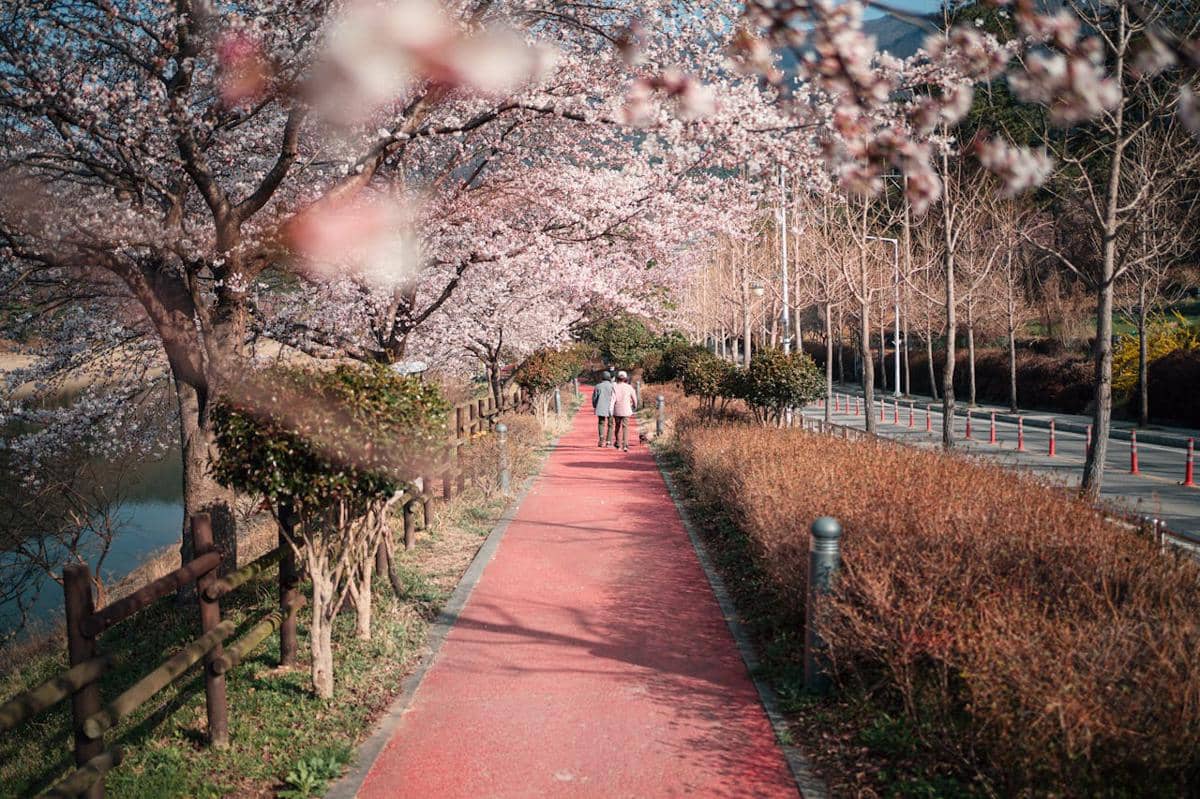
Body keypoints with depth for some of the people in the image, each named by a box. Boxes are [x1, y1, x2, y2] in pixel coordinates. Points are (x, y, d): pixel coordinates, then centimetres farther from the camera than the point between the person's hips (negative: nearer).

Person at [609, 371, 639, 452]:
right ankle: (625, 445, -17)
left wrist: (610, 410, -13)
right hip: (626, 410, -1)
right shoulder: (629, 387, -1)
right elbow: (634, 399, 8)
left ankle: (617, 443, 33)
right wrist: (635, 407, 27)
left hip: (617, 410, 1)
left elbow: (613, 399, -12)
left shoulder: (615, 387, -4)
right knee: (625, 427, -3)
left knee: (617, 426, 19)